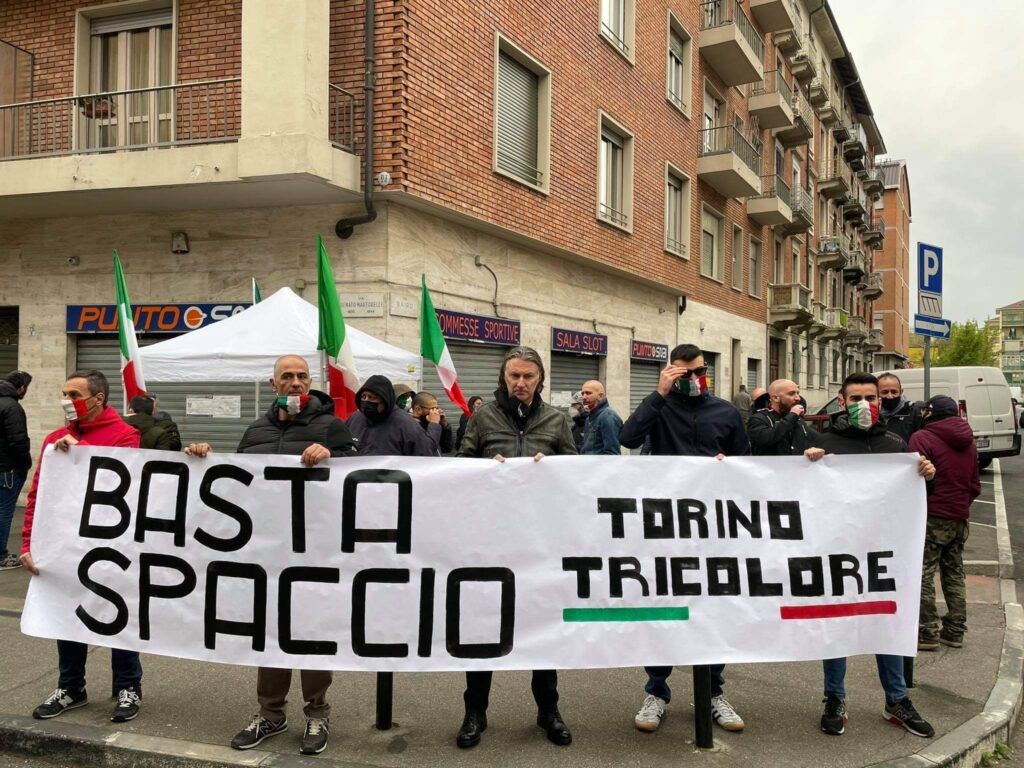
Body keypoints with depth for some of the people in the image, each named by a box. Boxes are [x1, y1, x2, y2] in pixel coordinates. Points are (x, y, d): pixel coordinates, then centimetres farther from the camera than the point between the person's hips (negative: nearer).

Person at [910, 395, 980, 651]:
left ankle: (927, 633, -1)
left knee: (923, 575, -2)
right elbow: (975, 485, 17)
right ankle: (955, 630, 20)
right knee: (954, 574, 15)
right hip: (960, 517, 8)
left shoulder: (922, 438, -13)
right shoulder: (968, 441, 13)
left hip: (932, 517, -8)